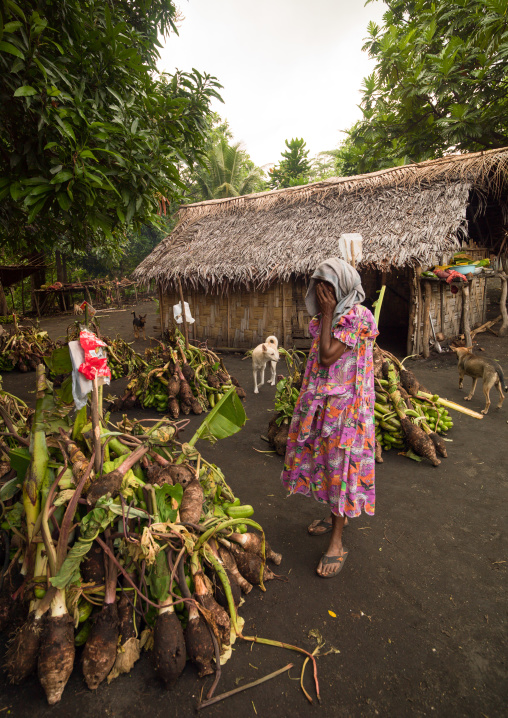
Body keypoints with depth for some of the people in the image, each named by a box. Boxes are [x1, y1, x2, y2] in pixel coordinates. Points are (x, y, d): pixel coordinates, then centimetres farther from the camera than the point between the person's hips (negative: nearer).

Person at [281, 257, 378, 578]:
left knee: (341, 464, -1)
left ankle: (337, 543, 12)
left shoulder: (357, 316, -17)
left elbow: (328, 356, -23)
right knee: (325, 458, 18)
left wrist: (327, 314, -19)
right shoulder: (328, 315, 10)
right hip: (320, 401, 9)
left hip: (344, 404, -8)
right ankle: (336, 515, 40)